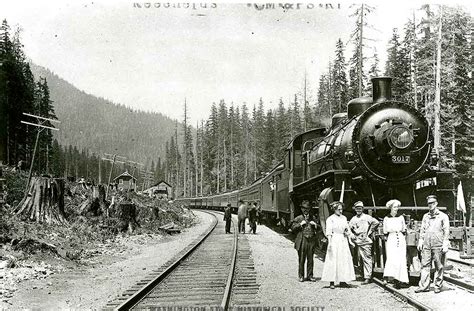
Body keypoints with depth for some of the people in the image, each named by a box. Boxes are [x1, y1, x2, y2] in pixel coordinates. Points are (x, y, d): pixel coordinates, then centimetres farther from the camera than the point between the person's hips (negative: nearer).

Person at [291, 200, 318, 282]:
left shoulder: (313, 218, 16)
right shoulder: (298, 218, 7)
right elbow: (293, 228, 1)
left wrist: (315, 225, 0)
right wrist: (300, 224, -10)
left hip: (311, 241, 3)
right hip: (302, 241, -2)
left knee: (310, 259, 6)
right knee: (301, 259, 1)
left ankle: (310, 275, 14)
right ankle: (301, 275, 9)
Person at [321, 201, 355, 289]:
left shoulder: (344, 218, 13)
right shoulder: (330, 219, -4)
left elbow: (347, 229, 22)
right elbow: (328, 233, -8)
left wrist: (347, 233, -1)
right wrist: (329, 243, -16)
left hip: (343, 240, 6)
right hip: (334, 240, -6)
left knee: (344, 260, 4)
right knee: (333, 261, -6)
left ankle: (342, 280, 11)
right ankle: (331, 282, -4)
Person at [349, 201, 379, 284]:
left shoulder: (367, 217, -1)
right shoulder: (353, 219, 13)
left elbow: (376, 222, -11)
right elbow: (349, 228, 24)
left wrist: (369, 232, -8)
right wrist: (352, 236, 9)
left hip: (365, 241, -5)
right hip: (357, 242, 5)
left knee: (367, 259, -6)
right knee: (361, 259, 6)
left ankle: (367, 277, -7)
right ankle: (364, 275, 15)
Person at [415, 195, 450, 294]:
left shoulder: (443, 216, 2)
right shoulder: (425, 216, 16)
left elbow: (446, 231, -1)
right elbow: (422, 230, 20)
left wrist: (445, 245, -7)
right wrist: (420, 242, 11)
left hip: (438, 245, -4)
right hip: (426, 245, 4)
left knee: (439, 266, 1)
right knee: (425, 265, 1)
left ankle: (438, 286, 10)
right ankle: (424, 285, 4)